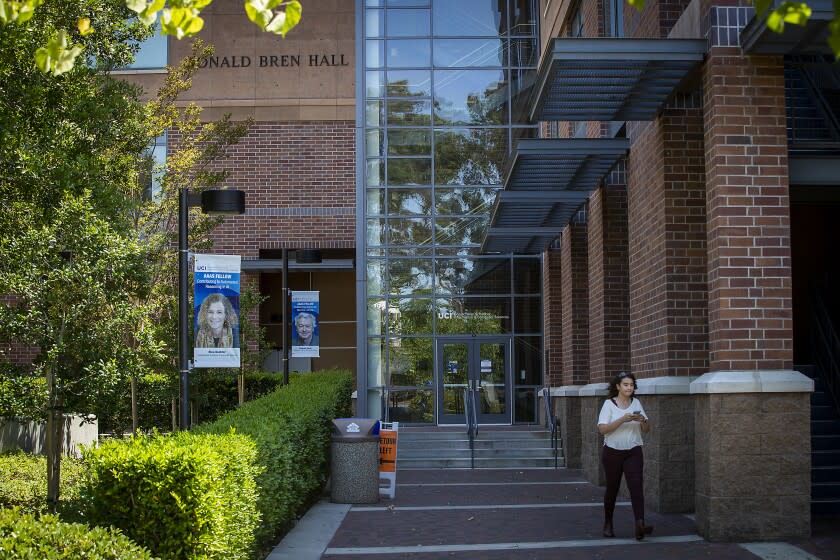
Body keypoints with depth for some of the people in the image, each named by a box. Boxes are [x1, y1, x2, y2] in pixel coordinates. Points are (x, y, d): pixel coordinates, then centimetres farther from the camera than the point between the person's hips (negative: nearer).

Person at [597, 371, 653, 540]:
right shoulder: (609, 404, -5)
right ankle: (608, 524, 28)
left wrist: (643, 420, -13)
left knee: (636, 486, -14)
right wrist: (623, 420, -25)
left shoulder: (636, 403, 6)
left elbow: (646, 430, 9)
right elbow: (602, 429, -16)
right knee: (612, 488, 9)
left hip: (633, 452, 2)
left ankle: (640, 526, -25)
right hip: (613, 452, -2)